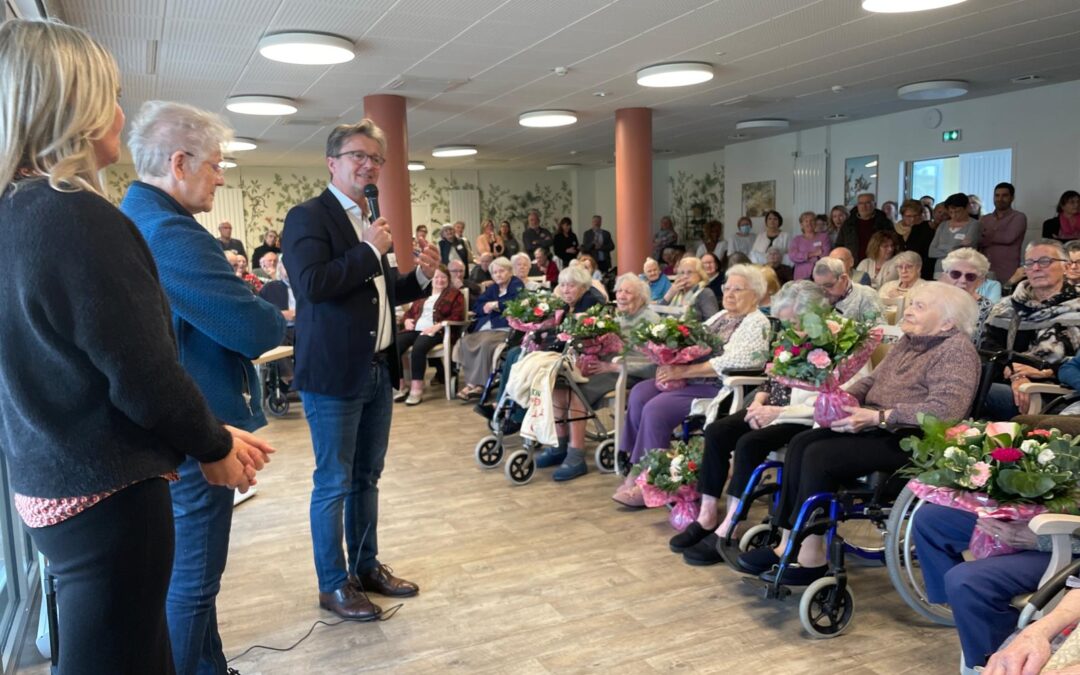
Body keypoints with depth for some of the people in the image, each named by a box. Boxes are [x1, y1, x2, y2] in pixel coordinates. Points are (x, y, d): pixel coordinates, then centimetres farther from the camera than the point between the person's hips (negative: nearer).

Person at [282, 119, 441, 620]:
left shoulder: (368, 223, 15)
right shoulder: (308, 217, -10)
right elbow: (312, 284, -24)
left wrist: (420, 277, 4)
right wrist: (370, 250, -18)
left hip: (378, 370, 8)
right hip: (334, 375, -8)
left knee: (367, 477, 17)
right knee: (334, 484, 4)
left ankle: (366, 567, 32)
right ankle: (333, 586, 18)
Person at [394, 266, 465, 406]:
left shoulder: (454, 294, 13)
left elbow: (457, 316, -2)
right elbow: (409, 312, 29)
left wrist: (438, 326, -16)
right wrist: (406, 320, 4)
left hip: (437, 332, -5)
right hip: (416, 329, 5)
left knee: (418, 348, -38)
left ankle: (416, 390, -33)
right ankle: (401, 387, -19)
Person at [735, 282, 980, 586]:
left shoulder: (956, 350, -10)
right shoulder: (908, 342, 17)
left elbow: (946, 409, -23)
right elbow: (870, 381, 21)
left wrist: (877, 417, -26)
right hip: (876, 428, 9)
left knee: (820, 456, -24)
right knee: (801, 443, -11)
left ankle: (811, 557, -13)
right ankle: (789, 543, -10)